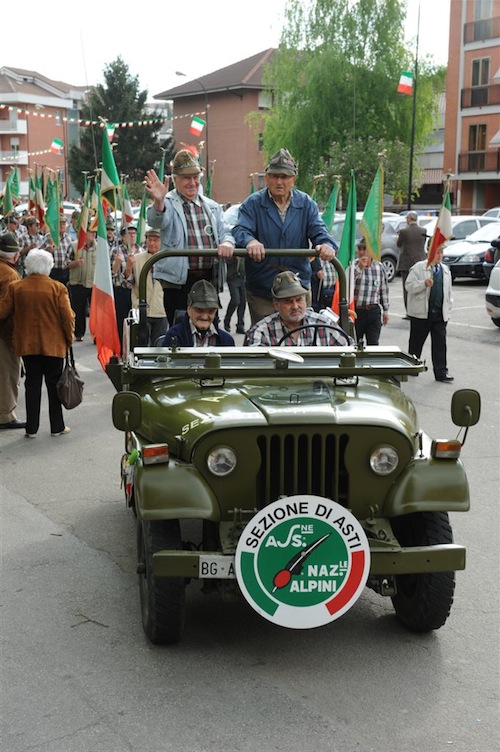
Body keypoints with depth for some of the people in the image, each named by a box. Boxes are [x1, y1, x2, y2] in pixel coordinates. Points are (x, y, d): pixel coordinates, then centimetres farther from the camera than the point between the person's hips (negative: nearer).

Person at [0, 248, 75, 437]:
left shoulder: (15, 287, -4)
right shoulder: (57, 288, -10)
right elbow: (67, 317, -10)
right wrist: (69, 339, 4)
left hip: (27, 344, 2)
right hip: (53, 344, -2)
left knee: (32, 383, 11)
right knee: (54, 384, 9)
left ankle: (31, 428, 13)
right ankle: (57, 427, 15)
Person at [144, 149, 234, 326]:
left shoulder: (212, 206, 17)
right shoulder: (169, 203, -1)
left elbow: (225, 231, 12)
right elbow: (157, 221, -21)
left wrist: (227, 242, -14)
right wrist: (158, 201, -44)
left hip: (210, 279, 5)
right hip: (179, 280, -5)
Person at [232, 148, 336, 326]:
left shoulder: (306, 204, 6)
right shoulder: (252, 204, -2)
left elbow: (318, 231, -3)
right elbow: (240, 230, -15)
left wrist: (327, 245, -29)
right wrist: (250, 241, -40)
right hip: (261, 291, -2)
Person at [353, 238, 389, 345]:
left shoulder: (379, 267, 6)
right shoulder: (353, 265, -3)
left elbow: (384, 290, 14)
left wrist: (386, 310, 14)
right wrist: (359, 267, -26)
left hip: (374, 311, 2)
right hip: (356, 311, -2)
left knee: (373, 344, -1)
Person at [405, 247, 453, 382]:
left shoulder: (445, 270, 15)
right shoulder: (418, 268, -3)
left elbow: (448, 292, 20)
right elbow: (409, 286, -9)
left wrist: (447, 311, 15)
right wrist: (424, 284, -24)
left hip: (440, 314, 4)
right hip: (421, 313, -4)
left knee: (440, 343, -2)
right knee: (416, 342, 6)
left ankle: (441, 373, -1)